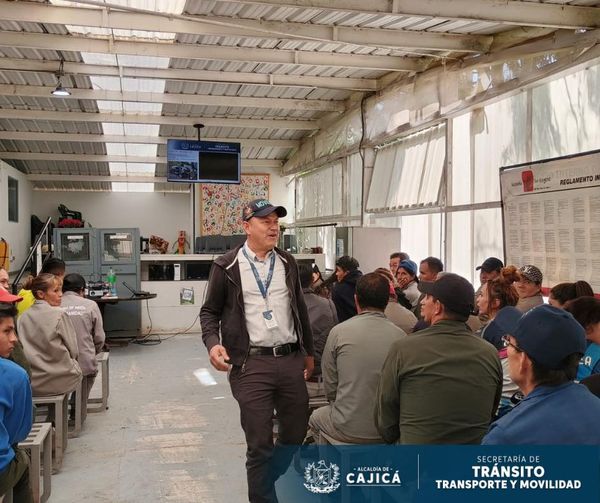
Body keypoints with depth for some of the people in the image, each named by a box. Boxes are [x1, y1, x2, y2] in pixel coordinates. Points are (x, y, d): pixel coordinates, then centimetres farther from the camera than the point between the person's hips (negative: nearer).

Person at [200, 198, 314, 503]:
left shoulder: (287, 263, 11)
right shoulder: (226, 267, -1)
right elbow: (210, 311, 5)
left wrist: (309, 351, 21)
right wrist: (213, 343, -13)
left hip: (291, 359, 5)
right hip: (251, 364, -4)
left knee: (297, 433, 15)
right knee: (259, 443, 1)